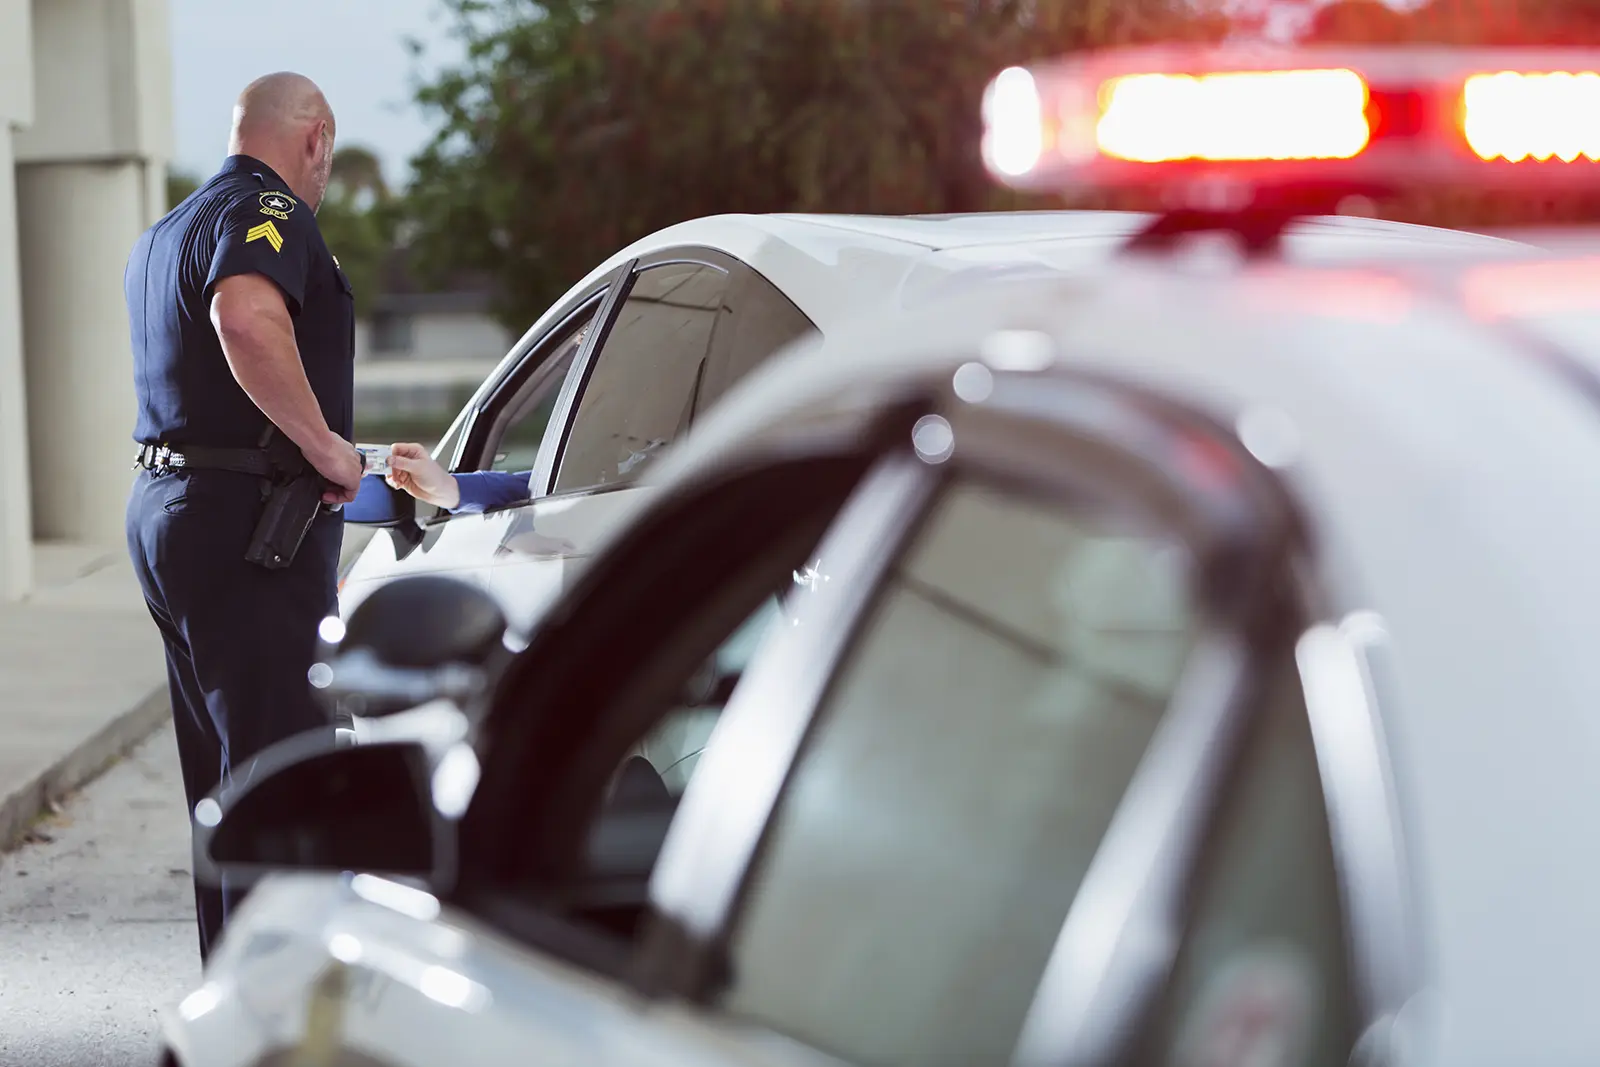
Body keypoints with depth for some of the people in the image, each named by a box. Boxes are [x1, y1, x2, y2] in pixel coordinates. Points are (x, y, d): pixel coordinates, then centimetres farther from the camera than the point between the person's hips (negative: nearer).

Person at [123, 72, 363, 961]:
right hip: (248, 525, -10)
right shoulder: (270, 211, -11)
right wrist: (324, 444, -25)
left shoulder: (162, 236, 22)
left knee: (224, 780, 16)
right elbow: (246, 317, -33)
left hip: (166, 511, 10)